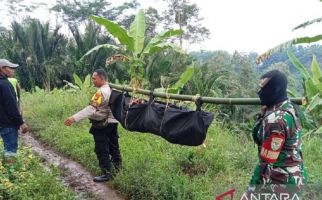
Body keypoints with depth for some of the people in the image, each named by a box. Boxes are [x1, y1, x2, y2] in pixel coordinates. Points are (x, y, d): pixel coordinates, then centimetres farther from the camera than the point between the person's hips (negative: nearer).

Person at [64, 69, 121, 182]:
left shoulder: (101, 92, -21)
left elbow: (91, 109, -30)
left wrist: (74, 118, -34)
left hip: (102, 125, -9)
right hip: (112, 122, 9)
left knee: (102, 150, -1)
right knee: (113, 147, 19)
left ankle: (107, 173, 5)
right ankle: (117, 167, 32)